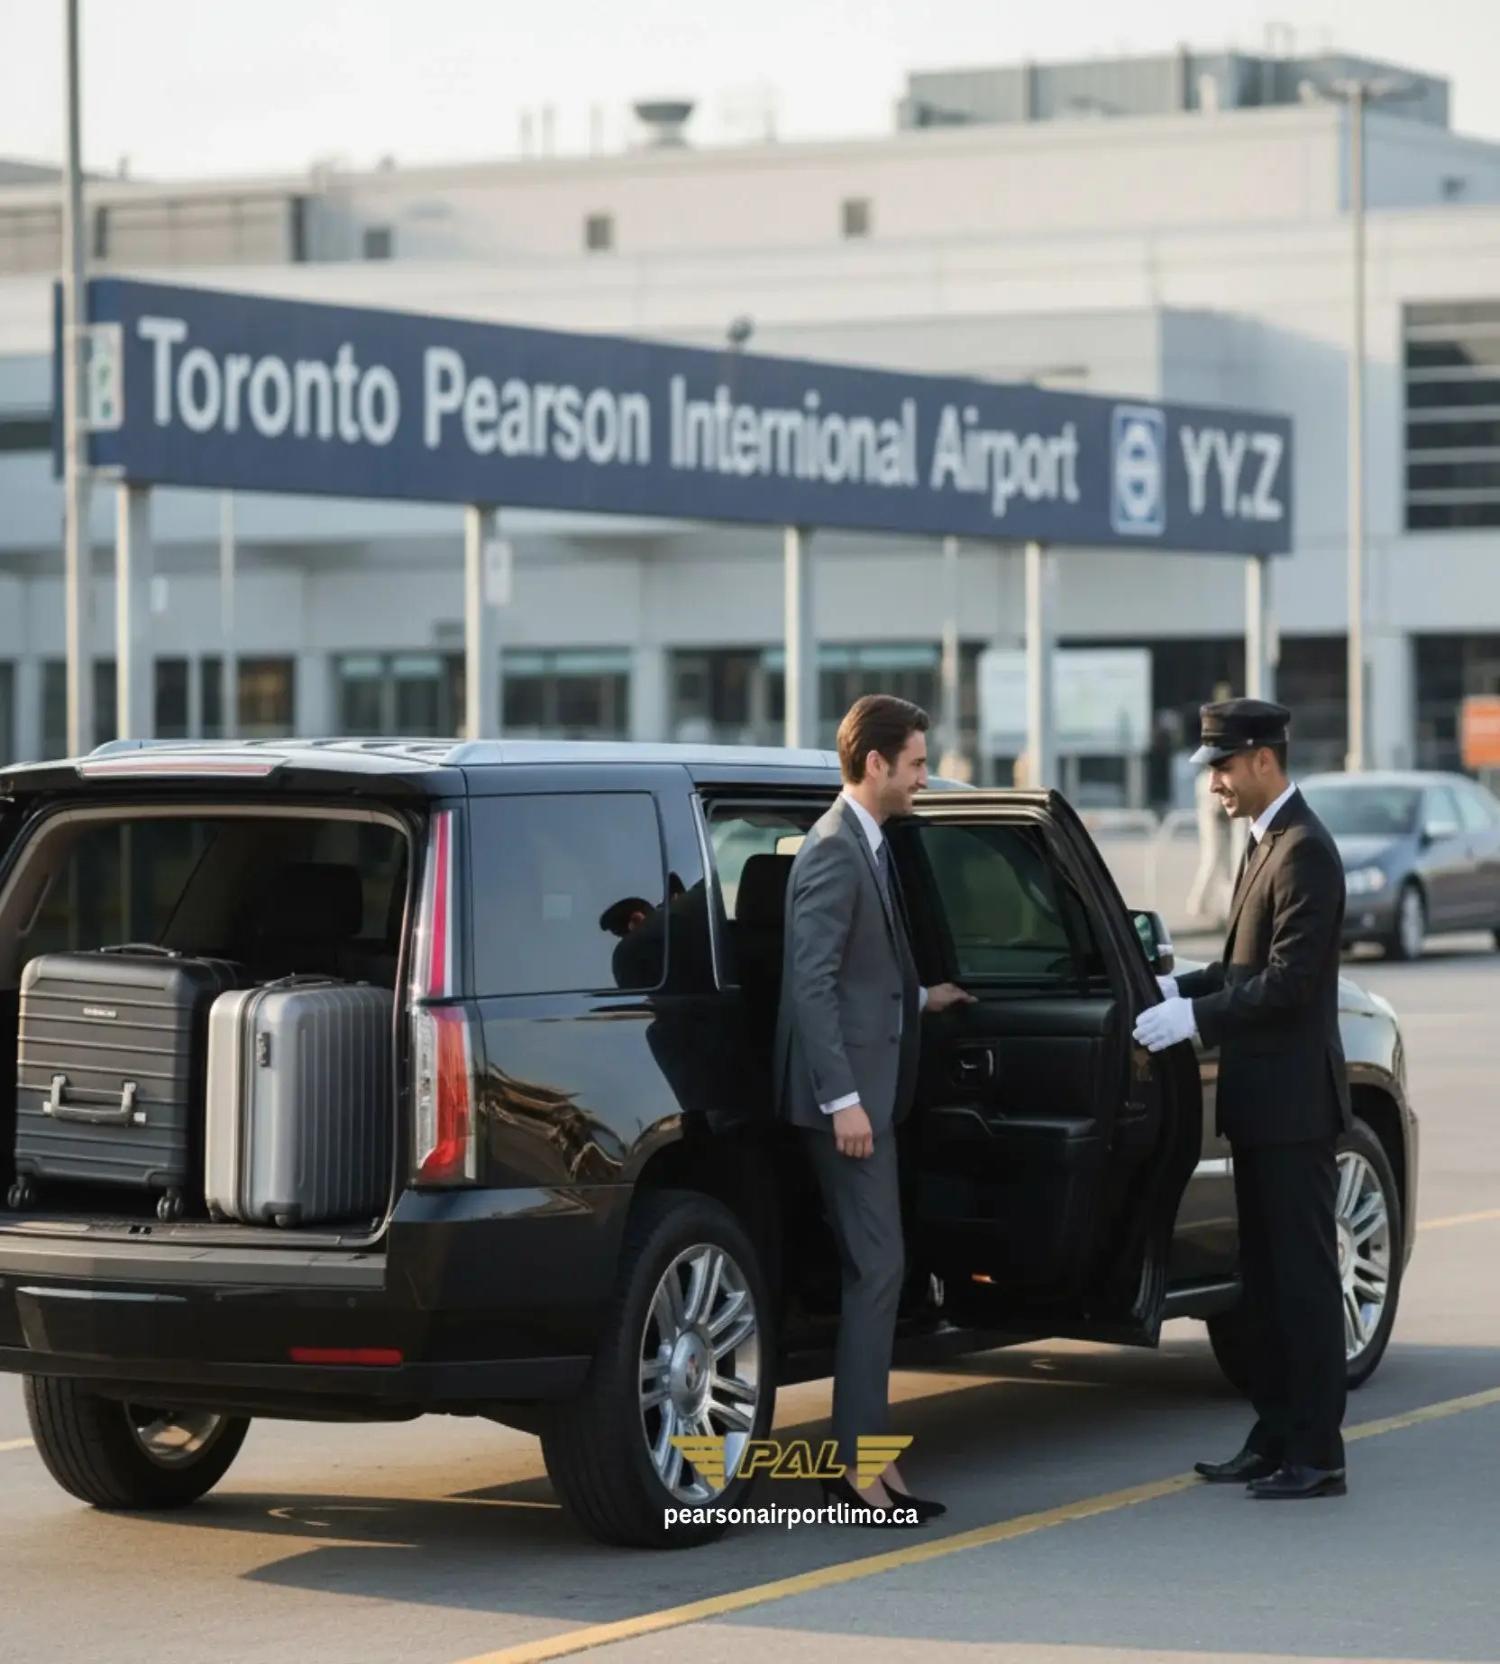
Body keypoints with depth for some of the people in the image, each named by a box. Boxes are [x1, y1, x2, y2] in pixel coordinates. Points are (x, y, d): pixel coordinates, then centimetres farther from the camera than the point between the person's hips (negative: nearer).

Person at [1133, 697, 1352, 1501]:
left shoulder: (1304, 851, -16)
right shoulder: (1266, 843, 14)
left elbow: (1289, 981, -21)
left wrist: (1193, 1019, -18)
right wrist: (1177, 989, 7)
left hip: (1294, 1102, -10)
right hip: (1262, 1101, 10)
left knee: (1304, 1278, -5)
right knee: (1266, 1277, 13)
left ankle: (1316, 1455, -1)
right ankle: (1274, 1439, 20)